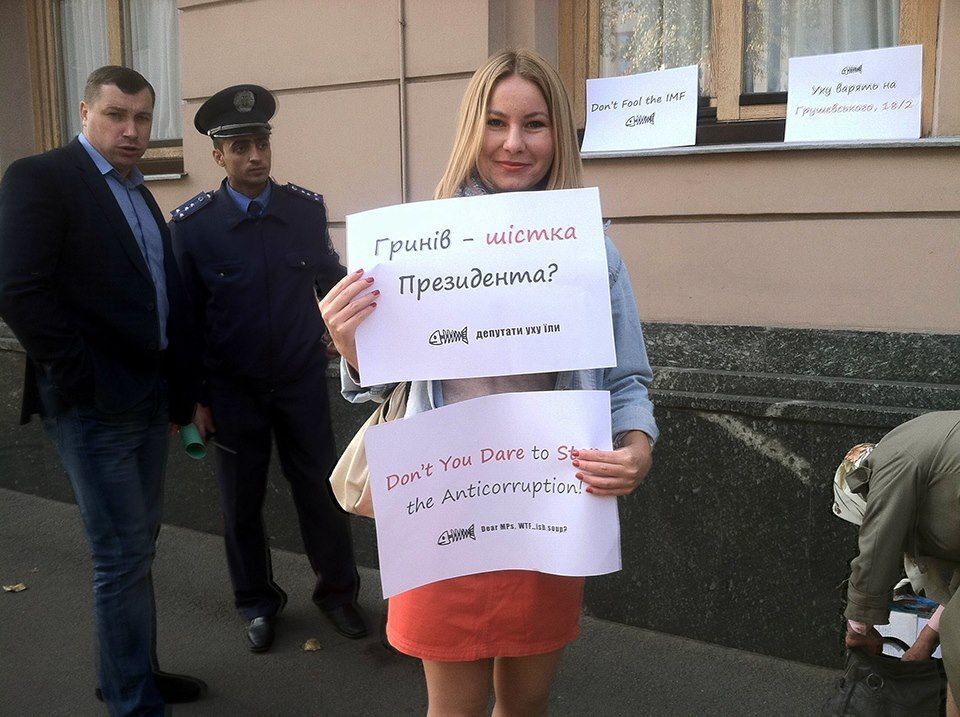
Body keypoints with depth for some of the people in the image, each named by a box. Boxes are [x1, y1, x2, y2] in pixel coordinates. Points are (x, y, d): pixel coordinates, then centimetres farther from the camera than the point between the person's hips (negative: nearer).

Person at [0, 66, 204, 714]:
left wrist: (179, 389, 8)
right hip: (94, 405, -8)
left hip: (149, 398, 8)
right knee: (124, 555, 0)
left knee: (137, 545, 18)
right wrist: (81, 380, -16)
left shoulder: (140, 195, 16)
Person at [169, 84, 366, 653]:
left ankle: (338, 590, 30)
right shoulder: (192, 223, -8)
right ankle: (258, 604, 32)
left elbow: (331, 279, 13)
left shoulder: (307, 208, -3)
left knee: (320, 489, 9)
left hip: (303, 380, 1)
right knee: (242, 501, 11)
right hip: (233, 390, -1)